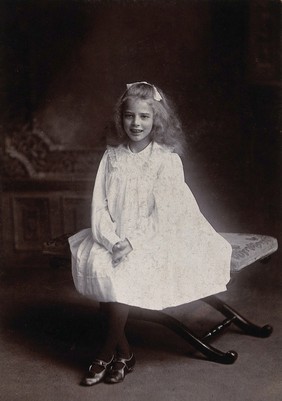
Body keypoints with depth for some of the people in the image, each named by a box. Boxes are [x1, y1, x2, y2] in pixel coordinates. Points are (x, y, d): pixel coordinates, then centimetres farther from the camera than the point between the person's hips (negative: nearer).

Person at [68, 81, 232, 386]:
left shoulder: (167, 159, -7)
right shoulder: (112, 156, 4)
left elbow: (164, 214, -12)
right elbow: (100, 205, 1)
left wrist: (132, 242, -21)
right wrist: (111, 240, -15)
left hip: (153, 240, -4)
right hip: (114, 238, 4)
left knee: (123, 273, -28)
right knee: (93, 263, -24)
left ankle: (107, 353, -6)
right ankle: (124, 352, -10)